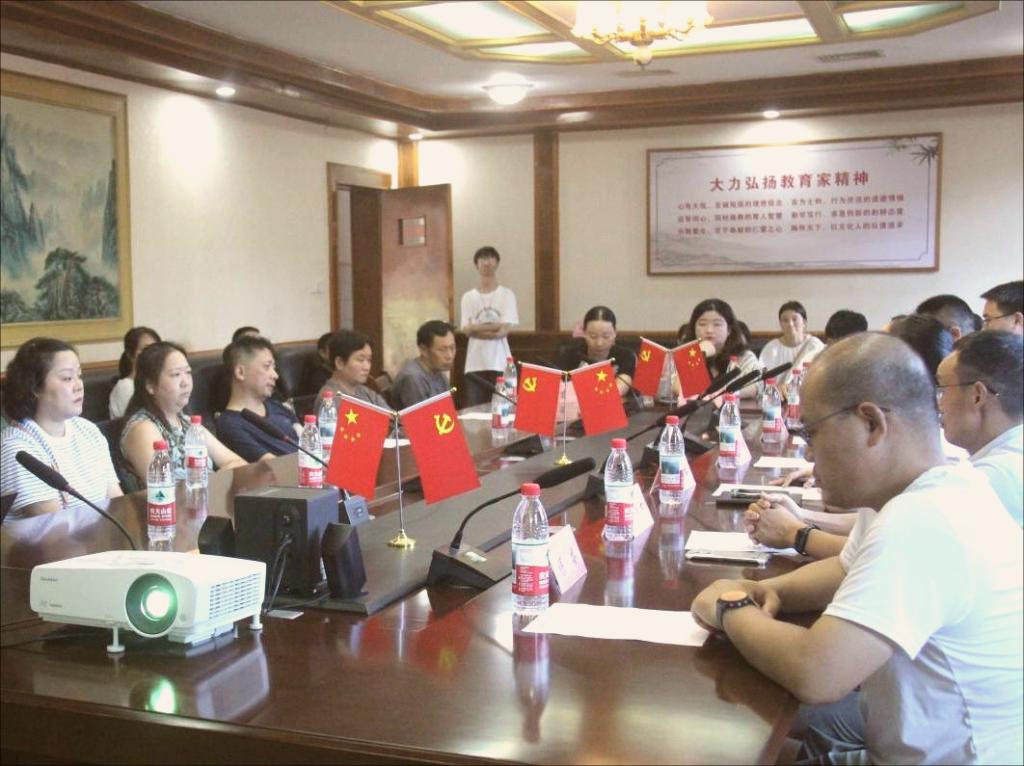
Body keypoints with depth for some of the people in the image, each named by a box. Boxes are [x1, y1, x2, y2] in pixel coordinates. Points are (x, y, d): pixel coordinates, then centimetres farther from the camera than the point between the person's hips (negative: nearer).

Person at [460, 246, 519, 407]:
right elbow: (467, 329, -2)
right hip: (475, 364, 1)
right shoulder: (468, 297, 9)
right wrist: (494, 326, -7)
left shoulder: (507, 295, 5)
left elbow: (504, 331, -5)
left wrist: (477, 328, -8)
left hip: (500, 364, -1)